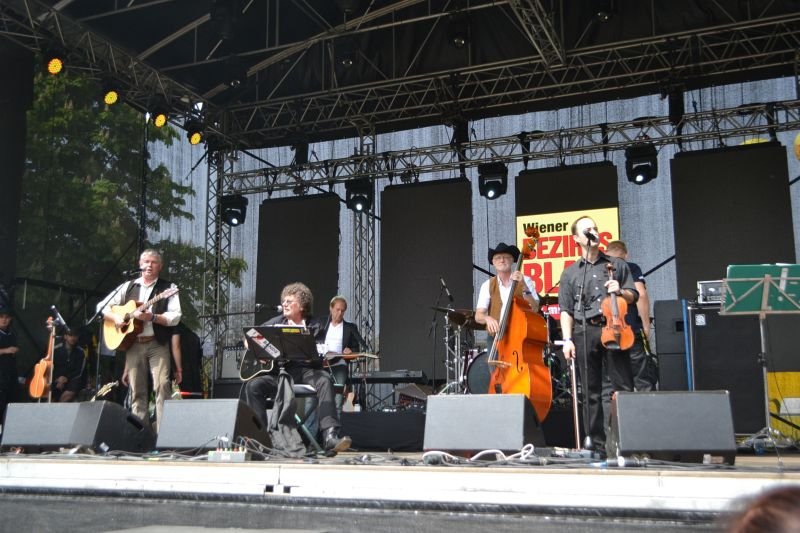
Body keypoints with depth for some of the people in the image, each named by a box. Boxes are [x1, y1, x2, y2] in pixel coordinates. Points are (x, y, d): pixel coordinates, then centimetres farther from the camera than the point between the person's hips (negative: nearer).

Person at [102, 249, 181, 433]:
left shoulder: (168, 288, 4)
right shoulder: (128, 287, 14)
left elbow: (175, 317, -7)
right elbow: (104, 307, 16)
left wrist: (151, 317, -19)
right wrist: (115, 317, -4)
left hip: (157, 344, -3)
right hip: (132, 344, 4)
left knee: (162, 386, -15)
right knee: (137, 391, 5)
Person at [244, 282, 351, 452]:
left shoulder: (314, 326, 6)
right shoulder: (276, 322, 16)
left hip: (305, 370, -3)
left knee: (324, 379, -34)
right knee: (253, 385, -24)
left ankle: (330, 436, -43)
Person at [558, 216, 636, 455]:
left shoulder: (617, 265, 15)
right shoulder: (570, 273, 13)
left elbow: (633, 296, 14)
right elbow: (566, 310, 9)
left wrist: (620, 291, -8)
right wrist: (567, 339, -3)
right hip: (584, 333, 0)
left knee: (623, 387, -6)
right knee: (591, 392, 2)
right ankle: (596, 442, 7)